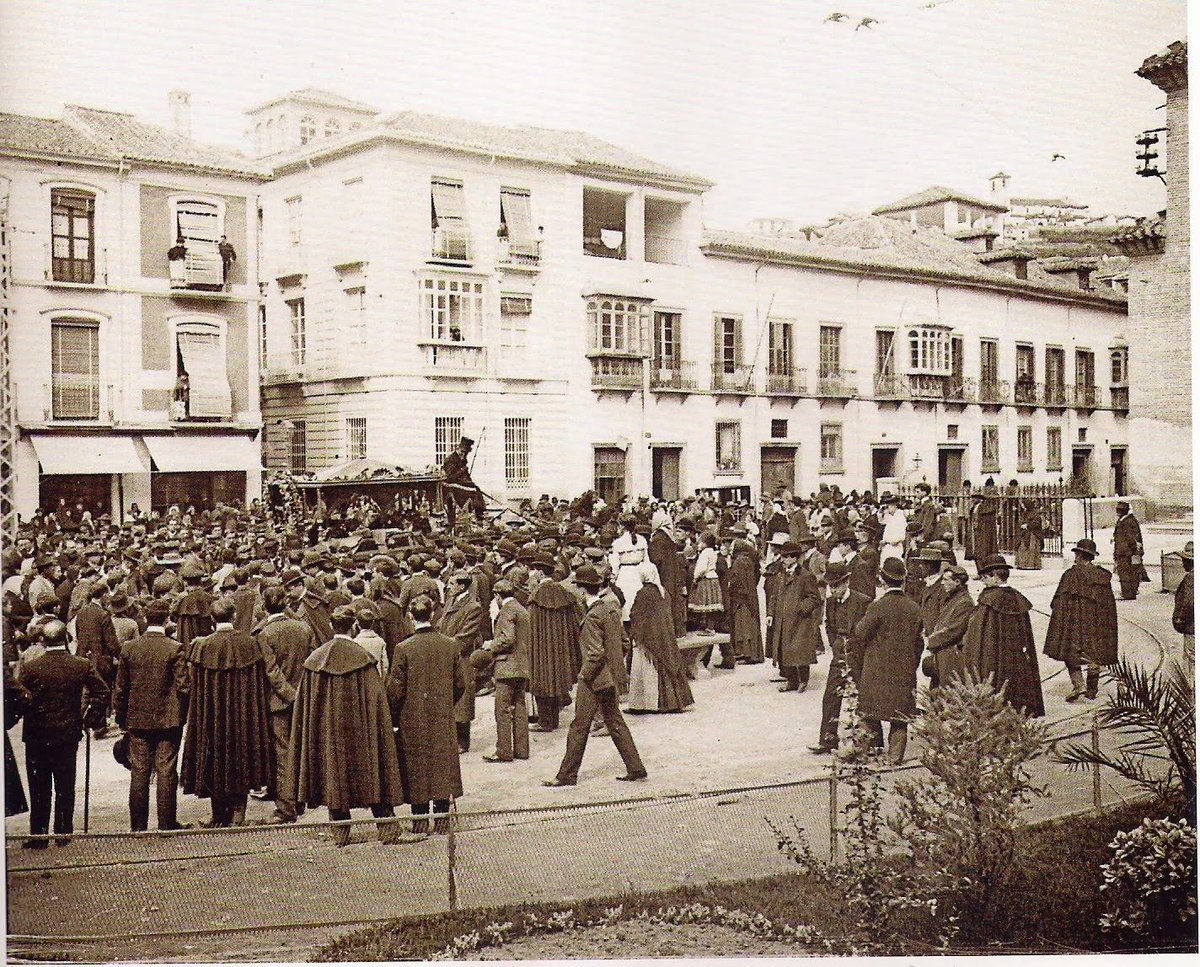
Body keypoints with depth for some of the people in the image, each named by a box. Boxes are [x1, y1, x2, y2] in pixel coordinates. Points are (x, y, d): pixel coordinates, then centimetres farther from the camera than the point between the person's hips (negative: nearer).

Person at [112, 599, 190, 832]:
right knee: (166, 772, 3)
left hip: (138, 719, 3)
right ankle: (166, 824, 6)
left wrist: (121, 718, 14)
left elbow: (121, 687, 4)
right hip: (168, 719, -3)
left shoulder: (129, 648, -1)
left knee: (139, 772, 7)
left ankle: (138, 826, 11)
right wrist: (182, 716, 3)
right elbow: (183, 687, -11)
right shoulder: (175, 649, -10)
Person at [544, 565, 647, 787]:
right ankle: (635, 769, 17)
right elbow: (619, 641, 13)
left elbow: (596, 653, -23)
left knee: (579, 727, 1)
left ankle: (567, 775, 8)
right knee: (615, 723, 16)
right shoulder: (612, 609, 5)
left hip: (594, 679, -9)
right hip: (611, 676, 9)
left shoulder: (592, 616, -20)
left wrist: (584, 676, -12)